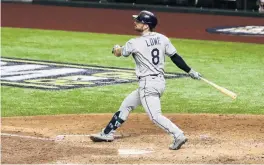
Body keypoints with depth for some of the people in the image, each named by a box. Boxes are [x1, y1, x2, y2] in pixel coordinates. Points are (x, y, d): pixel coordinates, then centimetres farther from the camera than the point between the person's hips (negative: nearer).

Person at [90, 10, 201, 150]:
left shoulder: (134, 43, -11)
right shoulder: (162, 38, 3)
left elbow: (118, 53, 8)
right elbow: (175, 57, 2)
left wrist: (116, 49, 32)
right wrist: (190, 71, 9)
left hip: (148, 84, -9)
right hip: (159, 81, 9)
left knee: (155, 115, -12)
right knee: (126, 104, 19)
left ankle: (178, 135, -26)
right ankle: (107, 133, 27)